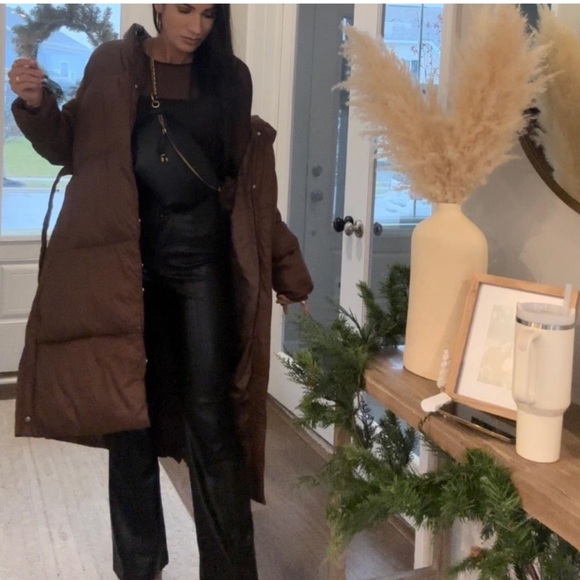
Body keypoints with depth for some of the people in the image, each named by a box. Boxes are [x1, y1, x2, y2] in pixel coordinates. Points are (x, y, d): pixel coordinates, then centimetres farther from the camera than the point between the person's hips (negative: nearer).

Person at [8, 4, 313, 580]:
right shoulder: (112, 64, 4)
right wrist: (36, 104, -13)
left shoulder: (229, 77, 8)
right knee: (127, 408, 4)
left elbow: (249, 180, 12)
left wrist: (286, 266, 13)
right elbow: (71, 149, 7)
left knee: (211, 415, -2)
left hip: (202, 258, 1)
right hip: (127, 257, 0)